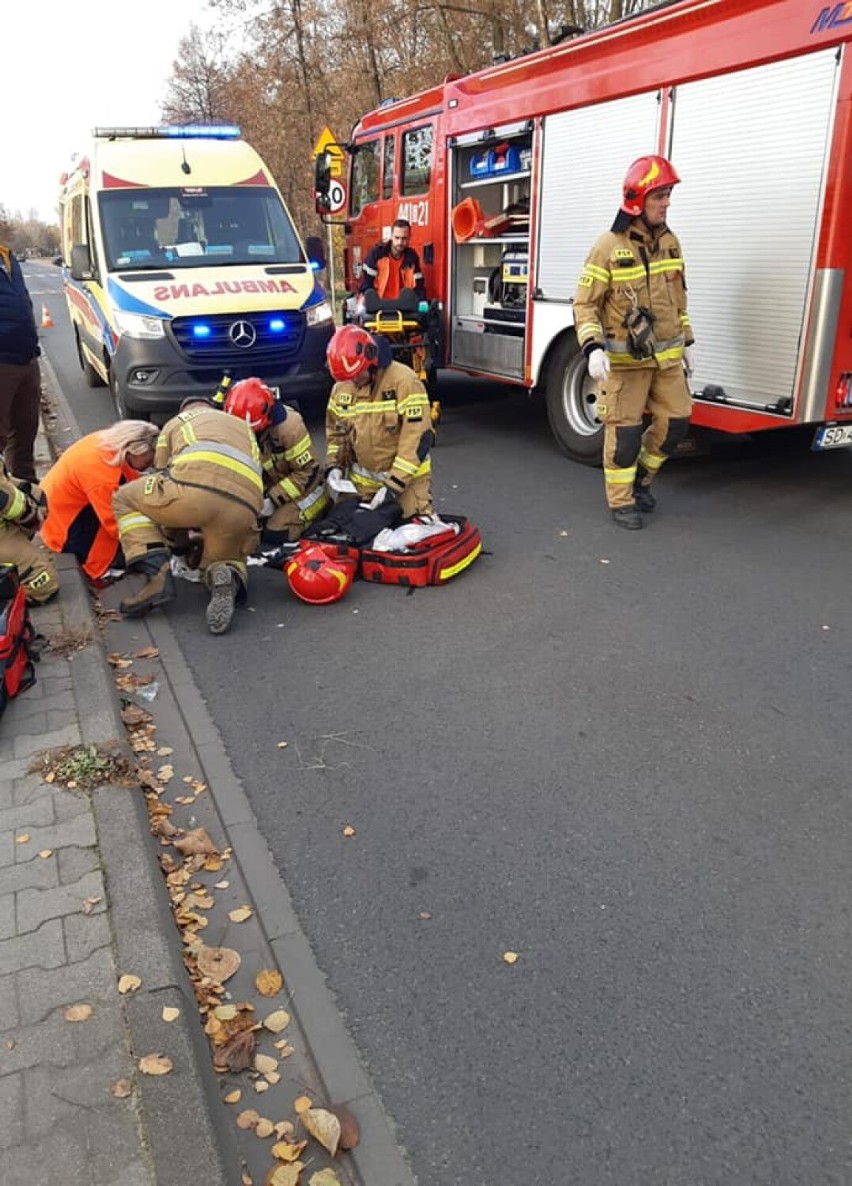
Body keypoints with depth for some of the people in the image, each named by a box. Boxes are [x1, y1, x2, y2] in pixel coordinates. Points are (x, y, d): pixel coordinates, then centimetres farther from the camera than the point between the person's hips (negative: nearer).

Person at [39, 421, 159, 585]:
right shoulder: (102, 471, -34)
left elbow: (136, 483, -4)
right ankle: (99, 571, -12)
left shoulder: (110, 442, -11)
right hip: (63, 530, -8)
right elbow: (115, 524, -28)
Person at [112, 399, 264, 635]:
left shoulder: (175, 422, 33)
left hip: (196, 487, -3)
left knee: (124, 499, 23)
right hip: (244, 508, 4)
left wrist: (180, 542, 45)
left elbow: (163, 477, 34)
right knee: (219, 563, 31)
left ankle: (158, 574, 3)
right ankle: (229, 578, -10)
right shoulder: (243, 426, 42)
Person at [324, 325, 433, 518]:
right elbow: (335, 431, 18)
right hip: (361, 481, 5)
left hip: (406, 476, -5)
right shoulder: (340, 388, 3)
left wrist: (393, 484, -22)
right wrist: (333, 465, 1)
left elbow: (418, 437, -20)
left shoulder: (404, 381, -17)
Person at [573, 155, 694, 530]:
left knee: (675, 421, 8)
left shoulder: (669, 242, 7)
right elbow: (585, 304, -11)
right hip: (625, 358, -6)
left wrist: (686, 343, 17)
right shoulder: (608, 247, -12)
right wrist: (592, 348, -25)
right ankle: (621, 500, 14)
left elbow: (678, 298, 17)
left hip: (667, 356, 6)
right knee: (624, 430, -1)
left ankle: (640, 477, 30)